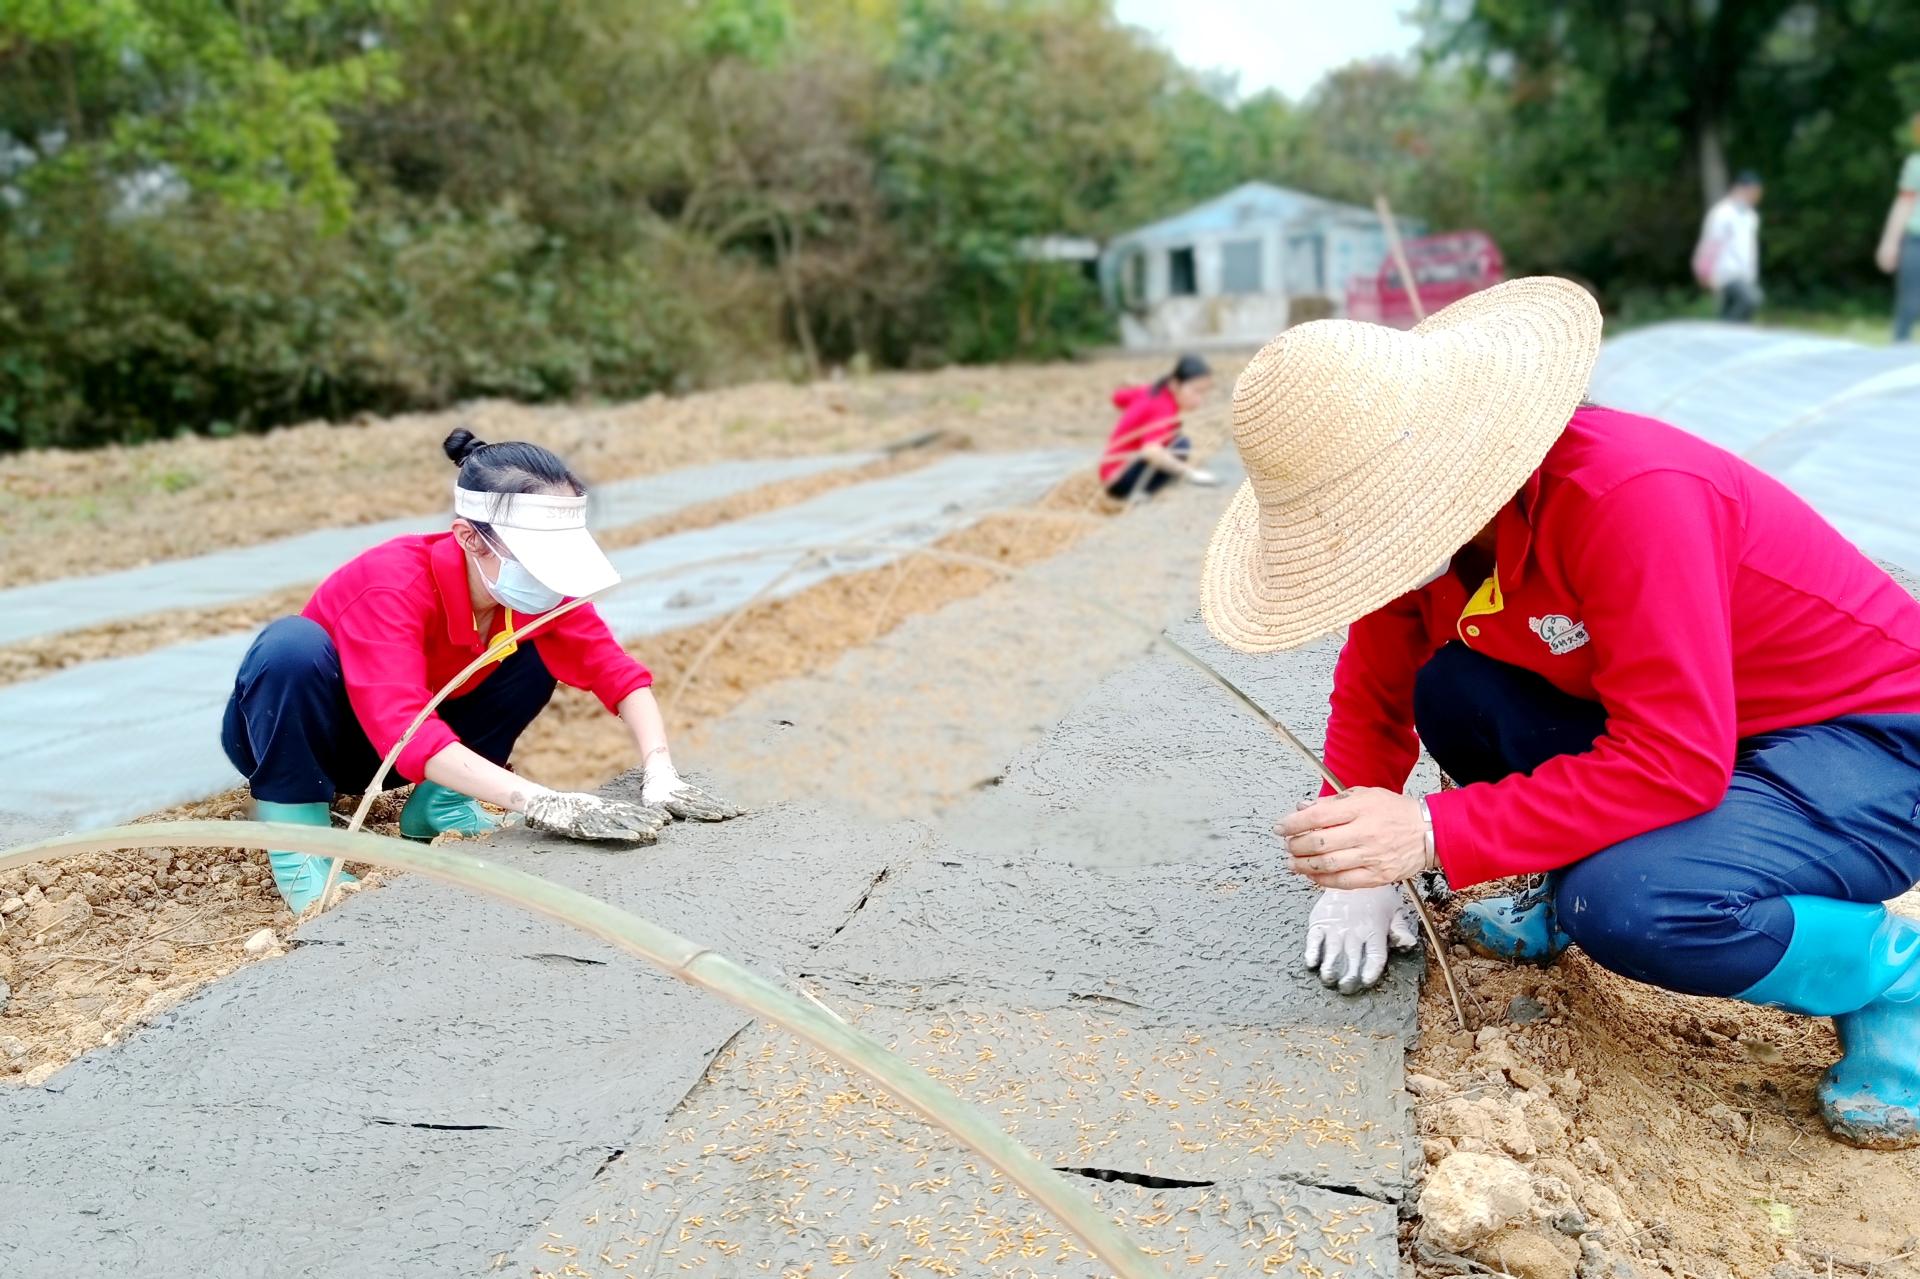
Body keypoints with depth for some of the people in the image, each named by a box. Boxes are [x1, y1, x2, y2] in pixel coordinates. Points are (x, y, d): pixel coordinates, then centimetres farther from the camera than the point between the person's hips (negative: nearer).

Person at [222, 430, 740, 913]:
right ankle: (296, 829, -19)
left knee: (542, 648, -11)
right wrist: (542, 803, -55)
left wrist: (660, 775, -37)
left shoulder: (534, 589, -19)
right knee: (293, 645, -38)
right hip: (290, 736, -5)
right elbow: (405, 730, -46)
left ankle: (439, 803, -4)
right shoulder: (392, 586, -36)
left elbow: (617, 673, -19)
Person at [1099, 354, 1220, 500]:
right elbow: (1151, 451, -42)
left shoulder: (1156, 392, 5)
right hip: (1120, 478, -10)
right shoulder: (1163, 409, -24)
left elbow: (1119, 397, 21)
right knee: (1181, 446, -25)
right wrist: (1189, 473, -43)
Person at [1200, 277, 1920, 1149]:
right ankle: (1574, 888, 9)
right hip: (1676, 721, 7)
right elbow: (1373, 693, 2)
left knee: (1631, 906, -33)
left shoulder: (1631, 495, -33)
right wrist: (1357, 863, -5)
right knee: (1450, 691, -14)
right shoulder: (1421, 512, -9)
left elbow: (1675, 762, -35)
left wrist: (1433, 836, -38)